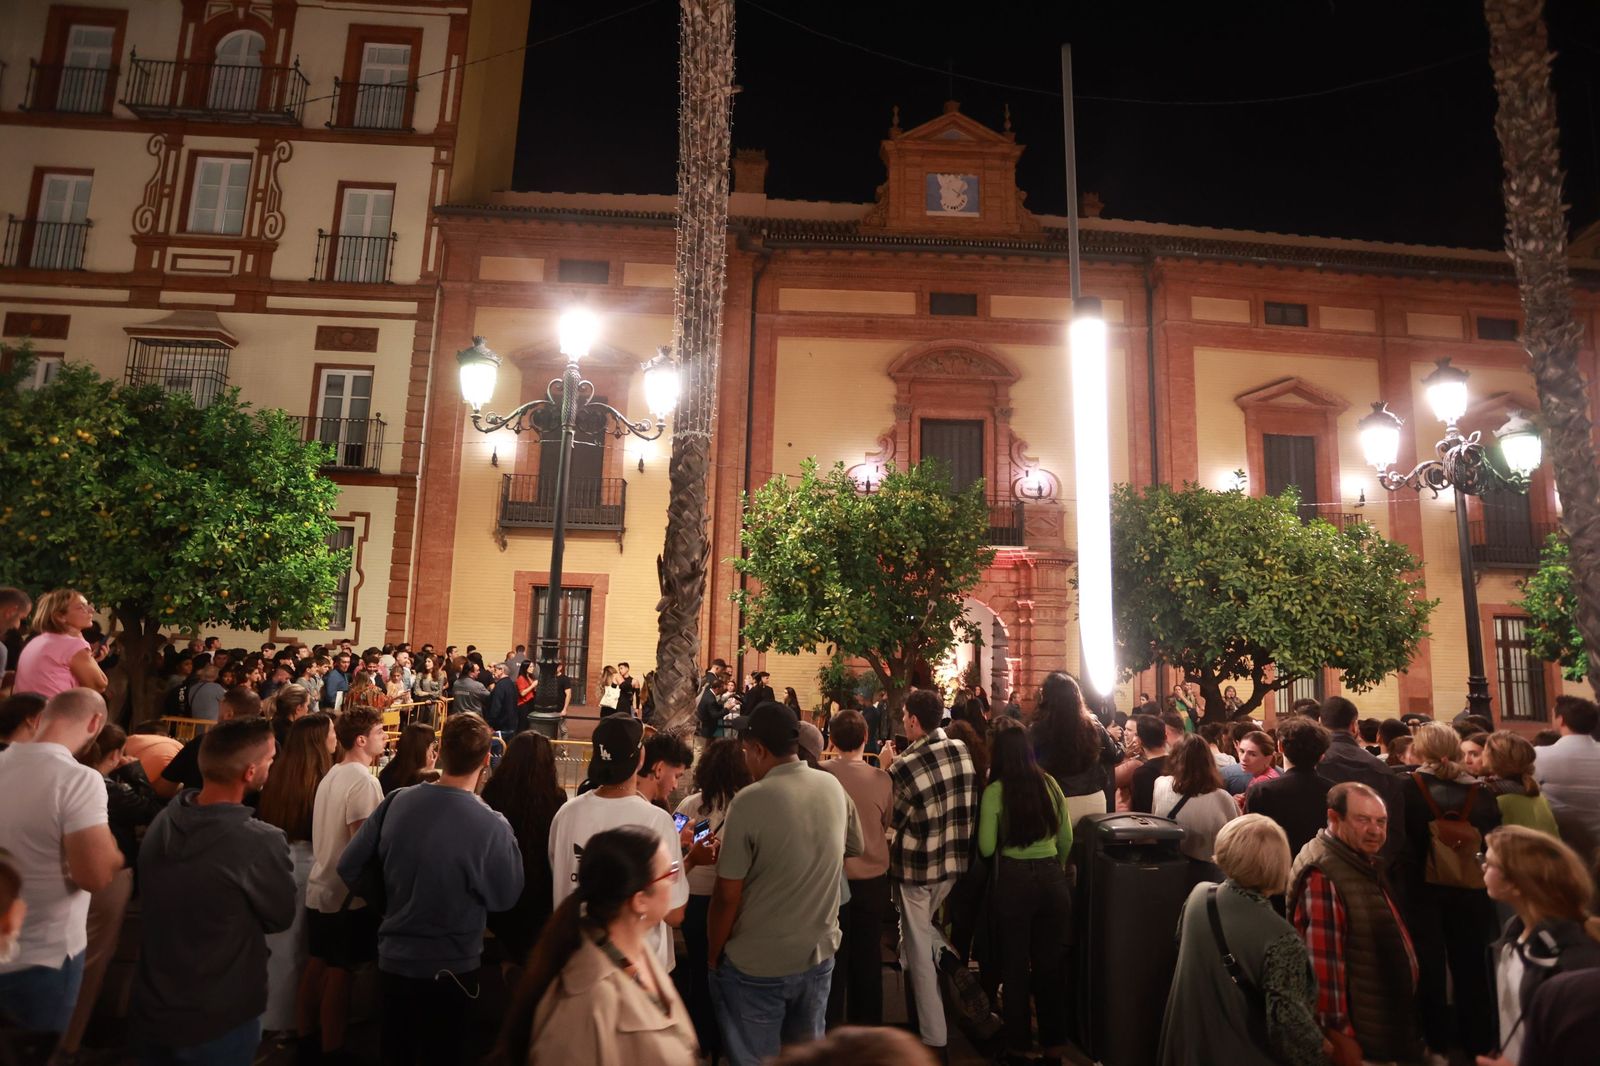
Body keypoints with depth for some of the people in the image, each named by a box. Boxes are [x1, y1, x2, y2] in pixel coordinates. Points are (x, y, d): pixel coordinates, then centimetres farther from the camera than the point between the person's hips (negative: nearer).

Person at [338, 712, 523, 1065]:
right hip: (449, 969, -4)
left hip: (392, 959, 4)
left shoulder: (396, 801, -12)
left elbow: (349, 868, -1)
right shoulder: (490, 826, -26)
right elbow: (506, 897, -11)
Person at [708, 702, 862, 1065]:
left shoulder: (749, 801, -22)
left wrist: (713, 955, -3)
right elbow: (854, 849, 12)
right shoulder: (833, 787, -5)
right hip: (820, 954, 5)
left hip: (757, 965, -5)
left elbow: (727, 895, -18)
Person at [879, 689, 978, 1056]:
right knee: (928, 935, 27)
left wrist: (886, 769, -6)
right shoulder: (963, 751, -8)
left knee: (919, 948, 8)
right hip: (955, 862, 6)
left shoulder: (904, 766, -25)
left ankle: (933, 1035, 17)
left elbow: (893, 819, -11)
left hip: (916, 868, -6)